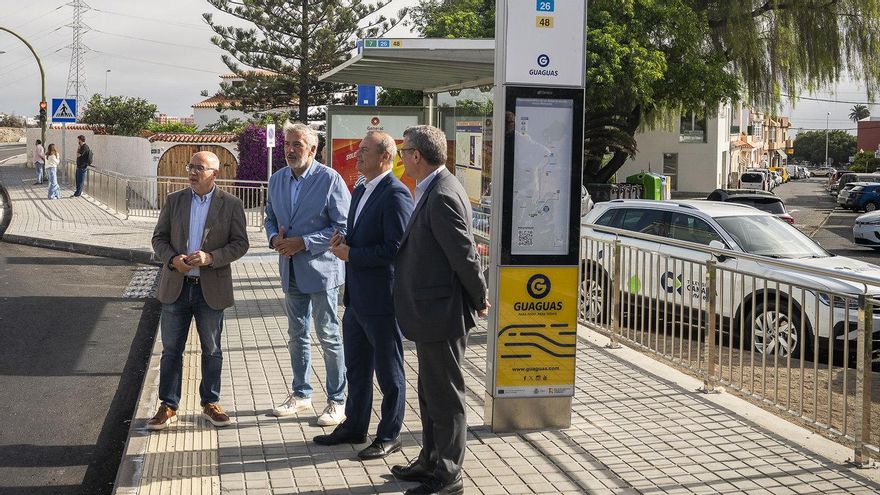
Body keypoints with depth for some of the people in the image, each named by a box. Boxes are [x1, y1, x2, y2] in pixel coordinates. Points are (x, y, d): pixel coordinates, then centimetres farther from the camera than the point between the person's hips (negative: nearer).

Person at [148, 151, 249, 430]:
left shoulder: (231, 205, -2)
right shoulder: (174, 201, 5)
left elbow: (240, 244, -4)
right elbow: (159, 238, 6)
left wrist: (211, 257, -19)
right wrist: (173, 259, -14)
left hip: (211, 289, -1)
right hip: (176, 287, 2)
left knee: (211, 350, 10)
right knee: (171, 350, 6)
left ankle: (210, 403, 24)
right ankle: (168, 407, 16)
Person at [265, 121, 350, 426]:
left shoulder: (330, 179, -12)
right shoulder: (277, 180, 7)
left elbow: (343, 227, -14)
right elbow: (270, 217, 18)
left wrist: (303, 242, -19)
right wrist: (274, 237, -5)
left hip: (321, 268, -6)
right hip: (291, 271, 6)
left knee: (329, 337, 1)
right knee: (297, 335, 16)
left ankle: (337, 401, 11)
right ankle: (301, 395, 30)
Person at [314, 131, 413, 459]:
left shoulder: (396, 195, -17)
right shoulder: (360, 191, 13)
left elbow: (395, 249, -23)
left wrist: (351, 254, -17)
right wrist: (343, 242, 2)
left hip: (382, 299, -9)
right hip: (356, 297, 10)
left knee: (389, 372, 5)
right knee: (356, 367, 20)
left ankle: (389, 437, 17)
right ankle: (354, 426, 34)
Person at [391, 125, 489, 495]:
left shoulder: (443, 196, -22)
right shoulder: (433, 191, 10)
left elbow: (465, 254, -21)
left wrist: (479, 300, -10)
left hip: (442, 315, -10)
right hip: (432, 313, 10)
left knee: (445, 397, 2)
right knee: (431, 394, 20)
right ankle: (430, 462, 34)